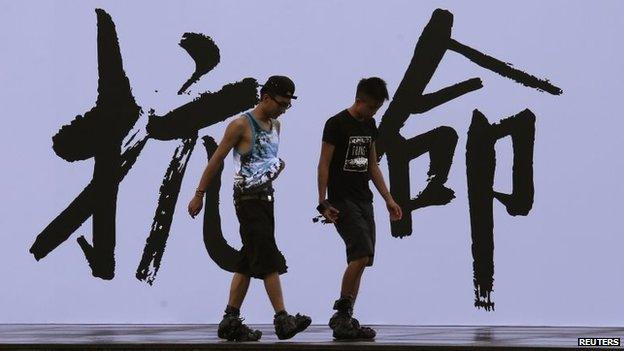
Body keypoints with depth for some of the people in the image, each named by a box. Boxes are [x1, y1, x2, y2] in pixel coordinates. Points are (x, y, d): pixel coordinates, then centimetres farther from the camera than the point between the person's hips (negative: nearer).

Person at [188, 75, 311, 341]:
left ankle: (230, 322, 12)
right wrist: (199, 195, -6)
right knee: (269, 260, -13)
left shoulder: (275, 126, 14)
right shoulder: (241, 125, -10)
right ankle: (282, 320, -15)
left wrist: (277, 166, 9)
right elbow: (216, 160, -7)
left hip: (266, 197, 8)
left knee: (248, 263, 8)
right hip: (248, 200, -8)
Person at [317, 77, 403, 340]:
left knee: (361, 260, 4)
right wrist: (323, 204, -15)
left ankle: (345, 321, 9)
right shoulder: (336, 124, -9)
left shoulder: (369, 125, 14)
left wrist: (388, 199, 17)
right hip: (343, 201, -8)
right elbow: (324, 165, -9)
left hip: (364, 200, 8)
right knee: (361, 255, -20)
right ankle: (342, 314, -12)